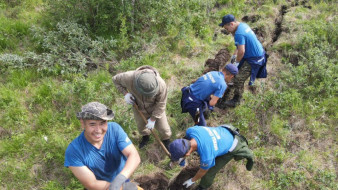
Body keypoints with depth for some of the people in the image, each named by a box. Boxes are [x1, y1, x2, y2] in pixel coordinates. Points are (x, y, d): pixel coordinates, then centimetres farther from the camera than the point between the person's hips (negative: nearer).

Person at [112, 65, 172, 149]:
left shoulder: (161, 85, -40)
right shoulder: (129, 78, -39)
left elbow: (160, 104, -24)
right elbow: (116, 79, -15)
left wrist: (153, 119, -18)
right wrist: (125, 93, -27)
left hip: (155, 108, -2)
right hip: (138, 107, 2)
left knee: (162, 127, 14)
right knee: (140, 124, 26)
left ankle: (166, 139, 48)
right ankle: (145, 136, 60)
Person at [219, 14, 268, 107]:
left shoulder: (239, 34, -29)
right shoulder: (243, 25, 4)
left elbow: (241, 51, -28)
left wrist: (237, 62, -12)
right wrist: (234, 54, 15)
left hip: (253, 59, -10)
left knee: (239, 79, -5)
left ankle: (236, 101, 8)